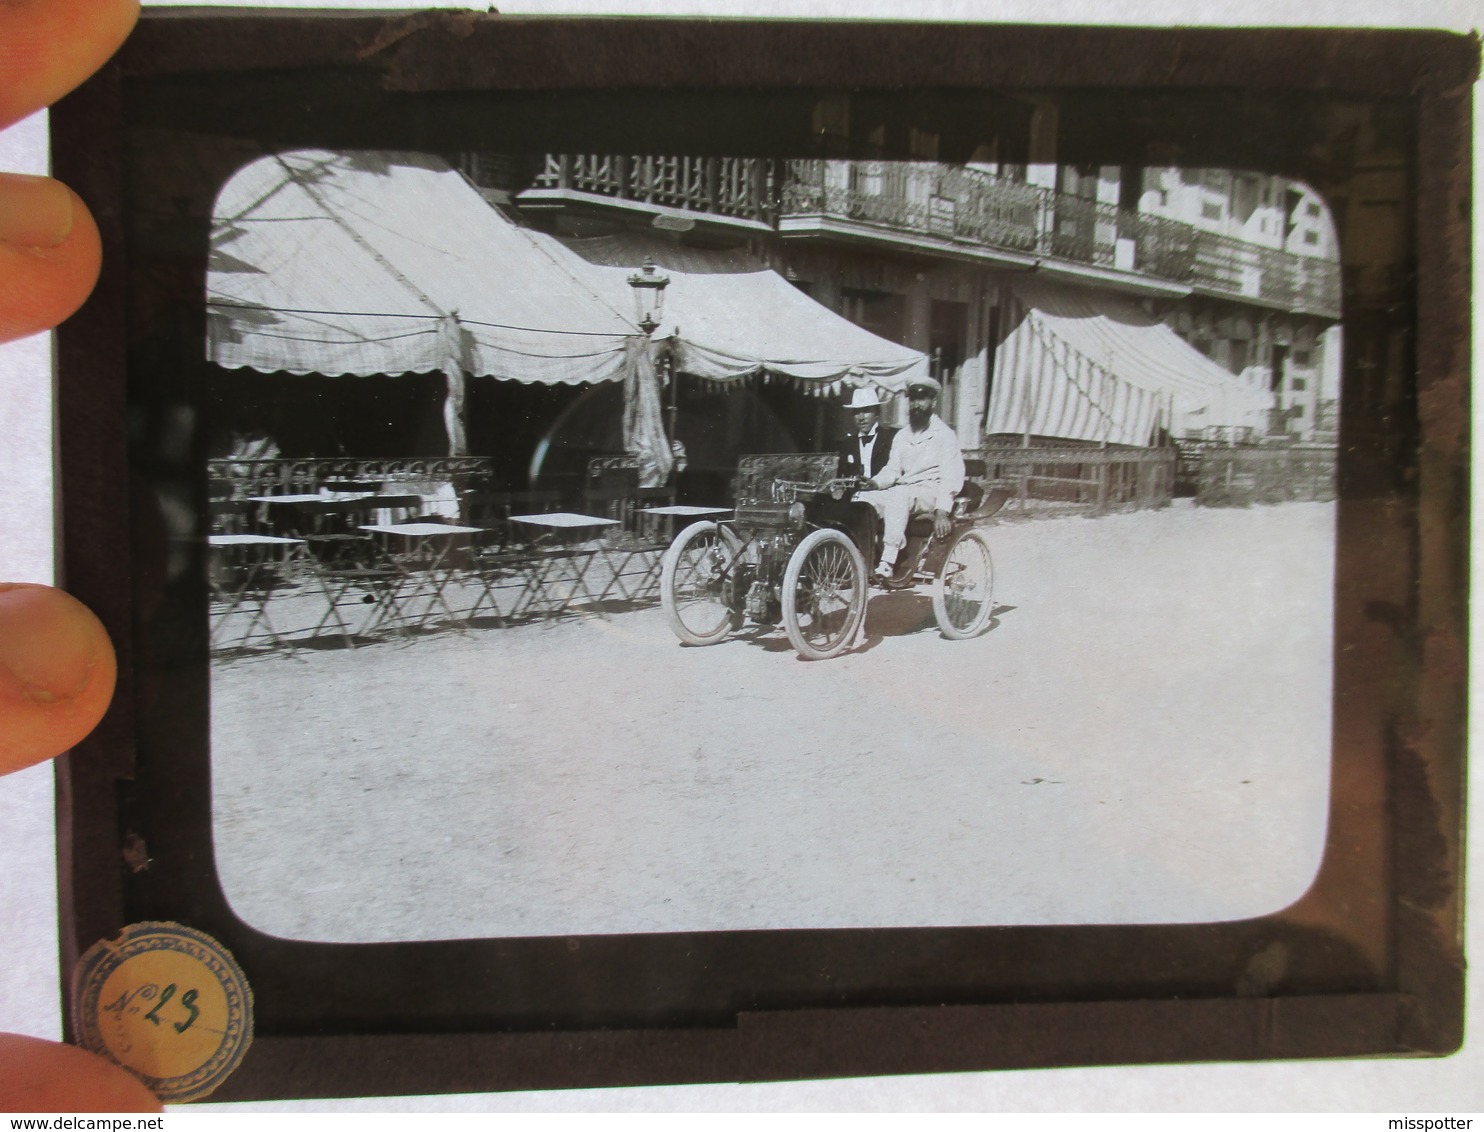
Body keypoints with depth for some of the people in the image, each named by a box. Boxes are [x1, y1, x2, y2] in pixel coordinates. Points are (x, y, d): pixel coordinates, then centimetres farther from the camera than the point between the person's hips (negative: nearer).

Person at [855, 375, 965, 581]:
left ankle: (888, 563, -45)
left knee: (899, 495, -37)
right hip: (902, 492, 6)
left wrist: (942, 511, -23)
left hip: (930, 493, -6)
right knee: (862, 498, -19)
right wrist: (874, 483, -10)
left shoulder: (944, 435, 1)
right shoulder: (901, 437, 19)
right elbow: (892, 470, 14)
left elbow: (951, 477, -9)